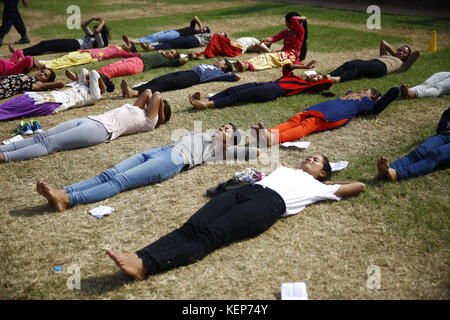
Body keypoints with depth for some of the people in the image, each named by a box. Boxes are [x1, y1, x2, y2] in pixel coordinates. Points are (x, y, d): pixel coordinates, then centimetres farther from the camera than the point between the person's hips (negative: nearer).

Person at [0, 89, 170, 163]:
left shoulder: (150, 121, 5)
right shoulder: (138, 110, 30)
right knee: (42, 137, -8)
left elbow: (157, 96, -3)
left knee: (49, 143, -22)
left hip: (102, 129, -8)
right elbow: (147, 92, 42)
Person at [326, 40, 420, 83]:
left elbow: (417, 52, 19)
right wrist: (394, 54, 57)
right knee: (349, 64, -27)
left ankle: (338, 79, -60)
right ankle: (328, 76, -50)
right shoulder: (386, 56, 43)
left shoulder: (403, 65, 27)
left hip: (381, 67, -5)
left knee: (357, 67, -34)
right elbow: (383, 42, 54)